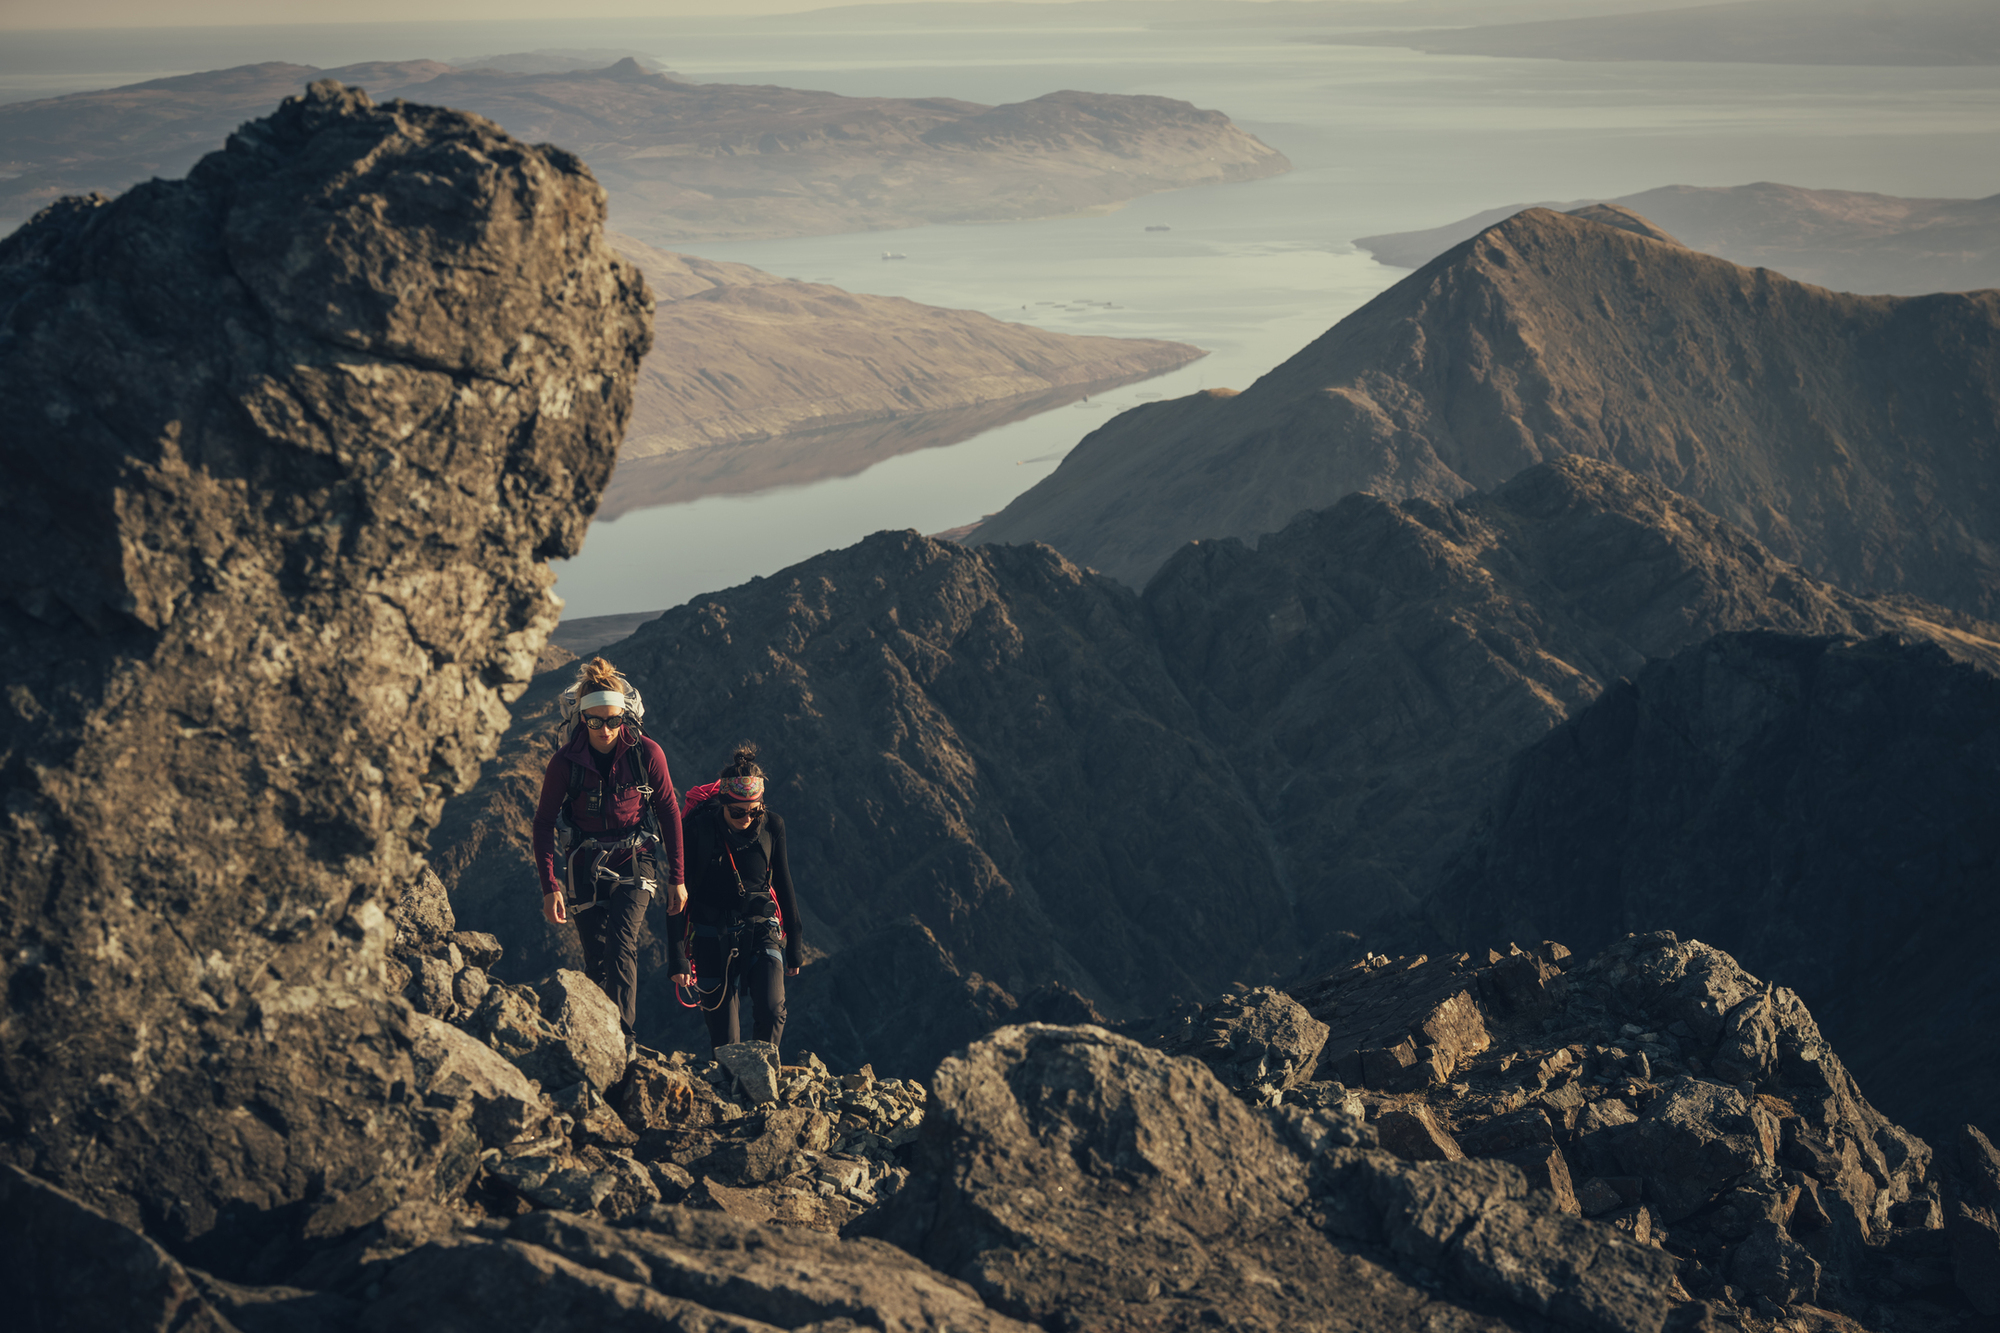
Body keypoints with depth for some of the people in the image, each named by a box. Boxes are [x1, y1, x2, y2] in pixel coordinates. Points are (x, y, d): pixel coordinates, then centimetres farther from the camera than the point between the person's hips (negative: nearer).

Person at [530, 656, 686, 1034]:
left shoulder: (646, 754, -9)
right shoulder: (565, 761, -9)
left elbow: (669, 812, 2)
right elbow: (544, 823, -2)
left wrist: (677, 878, 4)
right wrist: (549, 886, -9)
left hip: (635, 861, -1)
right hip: (586, 864, 1)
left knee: (621, 944, -21)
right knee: (596, 960, 1)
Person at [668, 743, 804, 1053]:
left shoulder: (771, 825, -4)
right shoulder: (697, 827, -12)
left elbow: (784, 885, 9)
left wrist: (795, 946, 14)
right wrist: (677, 958, -11)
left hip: (761, 929, 2)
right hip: (714, 936, -2)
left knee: (772, 1010, -20)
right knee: (724, 1033, -3)